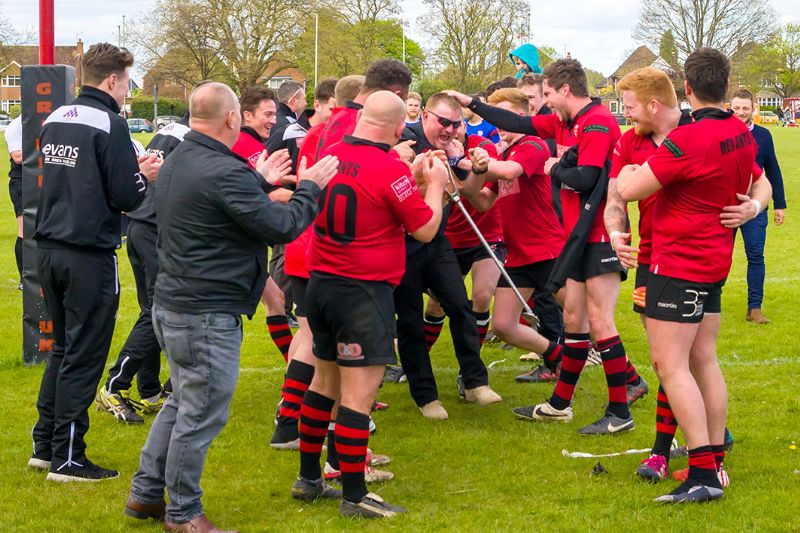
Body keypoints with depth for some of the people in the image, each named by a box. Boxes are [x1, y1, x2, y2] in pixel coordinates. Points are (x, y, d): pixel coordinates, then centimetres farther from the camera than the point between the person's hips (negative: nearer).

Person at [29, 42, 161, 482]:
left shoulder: (54, 120, 10)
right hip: (89, 255, -8)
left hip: (49, 248, 8)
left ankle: (44, 445, 23)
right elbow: (126, 198, -15)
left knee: (63, 347, 20)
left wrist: (128, 169, 14)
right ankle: (67, 458, 4)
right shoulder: (109, 125, -13)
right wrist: (144, 176, 6)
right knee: (83, 355, 0)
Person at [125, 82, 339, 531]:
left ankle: (146, 494, 28)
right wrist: (310, 188, -5)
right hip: (208, 314, -10)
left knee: (184, 402, 22)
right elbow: (281, 227, -19)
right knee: (201, 414, 1)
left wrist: (259, 181, 23)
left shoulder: (178, 161, 9)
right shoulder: (224, 171, -22)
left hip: (173, 304, 10)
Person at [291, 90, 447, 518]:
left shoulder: (331, 154, 3)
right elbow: (425, 229, -8)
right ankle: (354, 496, 2)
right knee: (359, 393, -3)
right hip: (364, 291, -8)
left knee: (325, 381, 20)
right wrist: (435, 183, 6)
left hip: (321, 284, 8)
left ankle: (308, 478, 28)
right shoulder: (390, 170, -18)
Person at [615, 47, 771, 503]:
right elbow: (760, 182, 26)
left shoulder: (688, 140, -22)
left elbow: (629, 190, -18)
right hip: (716, 261, 9)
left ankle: (703, 474, -13)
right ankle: (716, 461, 20)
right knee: (703, 360, 15)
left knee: (671, 364, -8)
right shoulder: (742, 134, 7)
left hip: (679, 264, -9)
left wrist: (626, 171, 3)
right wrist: (753, 206, 11)